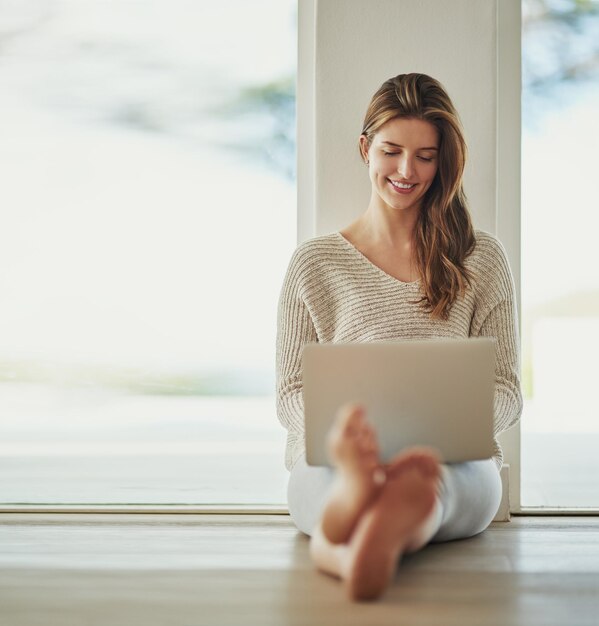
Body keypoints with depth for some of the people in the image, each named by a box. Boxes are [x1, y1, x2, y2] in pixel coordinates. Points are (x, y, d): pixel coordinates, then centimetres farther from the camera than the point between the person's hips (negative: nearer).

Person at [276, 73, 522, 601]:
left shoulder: (482, 258, 16)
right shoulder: (315, 263, 14)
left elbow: (506, 389, 14)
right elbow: (291, 393, 13)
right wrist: (333, 425, -13)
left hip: (454, 462, 0)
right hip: (330, 464, 1)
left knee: (433, 477, -41)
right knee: (329, 474, -41)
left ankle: (340, 542, -74)